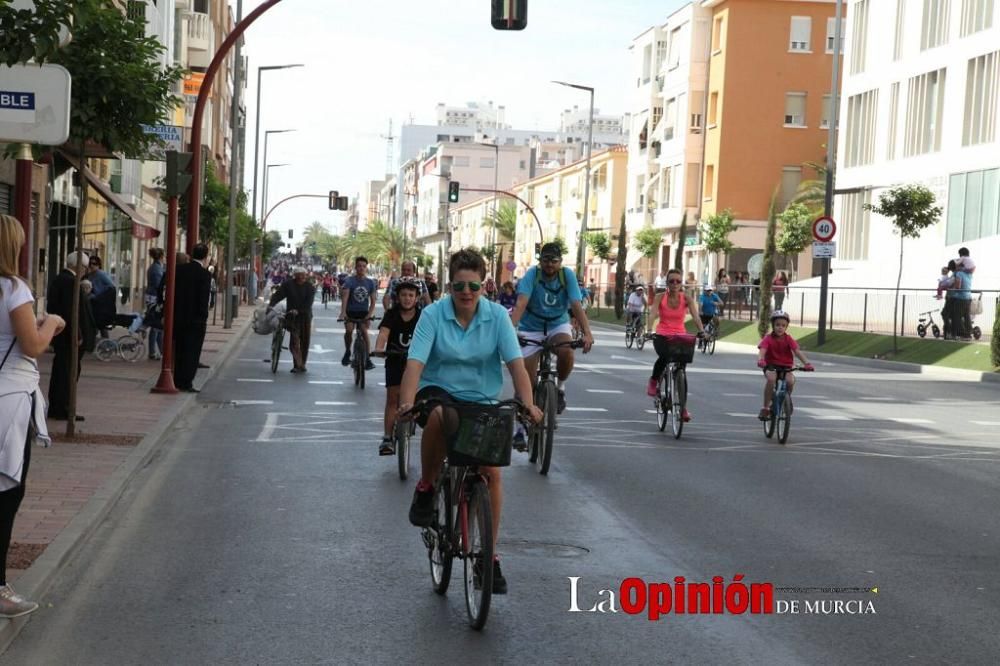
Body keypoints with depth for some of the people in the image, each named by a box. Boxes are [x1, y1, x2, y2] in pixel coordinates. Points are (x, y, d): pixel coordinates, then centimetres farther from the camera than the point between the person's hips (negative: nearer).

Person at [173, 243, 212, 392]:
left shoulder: (180, 269, 4)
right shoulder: (204, 274, -13)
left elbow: (173, 292, 7)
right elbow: (204, 299, -15)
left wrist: (173, 312, 12)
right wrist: (204, 318, -7)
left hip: (179, 317, 6)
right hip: (196, 319, -5)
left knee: (179, 351, 14)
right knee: (192, 352, 1)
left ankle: (178, 381, 18)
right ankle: (186, 383, -1)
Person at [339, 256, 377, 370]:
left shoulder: (370, 283, -3)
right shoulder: (349, 281, -10)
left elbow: (373, 301, -3)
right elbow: (345, 297, -22)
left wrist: (370, 314, -20)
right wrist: (343, 312, -37)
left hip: (363, 312, 1)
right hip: (350, 311, -1)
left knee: (364, 331, -16)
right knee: (349, 330, -21)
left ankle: (367, 359, -8)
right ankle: (347, 352, 5)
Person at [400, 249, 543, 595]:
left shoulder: (497, 316, -9)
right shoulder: (433, 314, -13)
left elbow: (515, 362, -15)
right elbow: (415, 362, -21)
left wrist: (528, 403, -29)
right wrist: (406, 402, -38)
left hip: (482, 400, 2)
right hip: (440, 391, -2)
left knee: (491, 471, -9)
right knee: (438, 417, -40)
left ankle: (489, 556, 7)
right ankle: (426, 487, -13)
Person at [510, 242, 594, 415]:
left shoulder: (567, 275, -14)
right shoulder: (532, 274, -17)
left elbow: (576, 305, -22)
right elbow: (521, 303, -30)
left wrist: (587, 333, -37)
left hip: (558, 325, 1)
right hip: (531, 328, -1)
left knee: (566, 352, -32)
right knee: (527, 380, -6)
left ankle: (560, 387, -3)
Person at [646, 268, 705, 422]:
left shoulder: (686, 299, -5)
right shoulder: (660, 297, -6)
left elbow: (695, 316, -19)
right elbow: (653, 314, -20)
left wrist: (701, 330, -37)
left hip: (680, 337, 2)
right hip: (662, 336, -2)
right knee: (664, 356, -34)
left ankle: (682, 407, 10)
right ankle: (653, 381, -5)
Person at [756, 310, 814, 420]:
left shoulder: (788, 339, -2)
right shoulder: (768, 338, -7)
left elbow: (797, 351, -13)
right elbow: (762, 350, -23)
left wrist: (806, 363, -29)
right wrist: (760, 360, -46)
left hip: (785, 367, 2)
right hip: (771, 366, -2)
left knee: (791, 380, -31)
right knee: (771, 378, -36)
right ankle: (765, 407, -24)